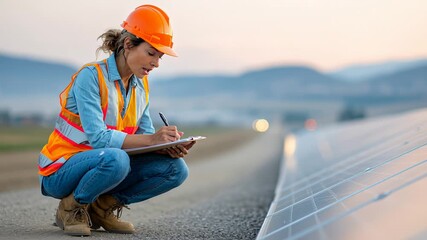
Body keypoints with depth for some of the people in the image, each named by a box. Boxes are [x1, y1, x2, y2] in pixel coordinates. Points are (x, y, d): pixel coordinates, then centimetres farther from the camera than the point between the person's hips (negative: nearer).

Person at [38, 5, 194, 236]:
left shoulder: (141, 85, 4)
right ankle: (71, 207, -10)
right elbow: (98, 137, -28)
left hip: (107, 164, 7)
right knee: (115, 159, -39)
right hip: (60, 171, -7)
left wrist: (168, 145, -20)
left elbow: (145, 134, 2)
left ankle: (102, 207, 3)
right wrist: (152, 139, -32)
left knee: (176, 168, -9)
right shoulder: (91, 76, -19)